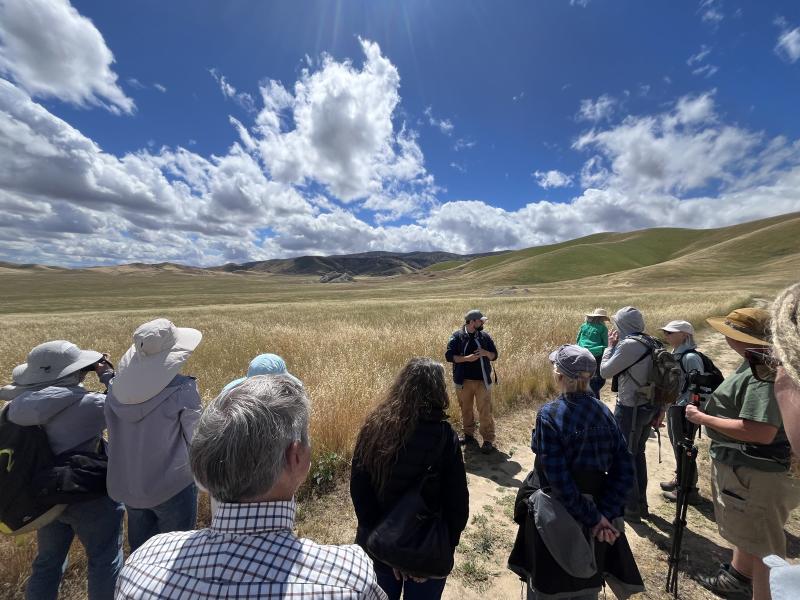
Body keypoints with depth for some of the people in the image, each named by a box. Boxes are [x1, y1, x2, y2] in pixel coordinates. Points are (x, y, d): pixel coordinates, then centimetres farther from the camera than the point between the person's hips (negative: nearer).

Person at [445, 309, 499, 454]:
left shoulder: (485, 336, 1)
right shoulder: (457, 336, -6)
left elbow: (494, 355, 8)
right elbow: (449, 355, -10)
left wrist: (486, 353, -15)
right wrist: (466, 358, -22)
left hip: (482, 381, 1)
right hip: (464, 381, 0)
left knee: (485, 411, 3)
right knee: (466, 409, 15)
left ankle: (488, 440, 15)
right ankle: (469, 435, 33)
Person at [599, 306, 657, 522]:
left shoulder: (629, 345, -22)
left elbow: (605, 371, -14)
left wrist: (610, 346, -4)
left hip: (629, 409, -8)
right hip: (648, 407, 8)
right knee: (638, 454, 22)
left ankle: (631, 508, 22)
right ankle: (641, 503, 37)